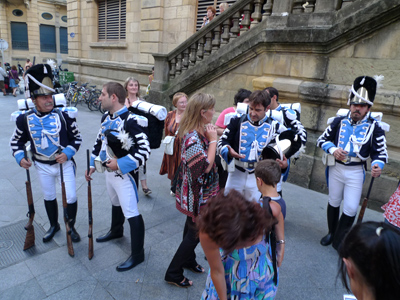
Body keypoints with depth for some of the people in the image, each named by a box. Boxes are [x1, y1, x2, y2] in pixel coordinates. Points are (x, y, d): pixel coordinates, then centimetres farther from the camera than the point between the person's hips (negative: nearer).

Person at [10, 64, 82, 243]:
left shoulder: (64, 116, -13)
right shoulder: (25, 119, -8)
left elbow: (77, 138, -5)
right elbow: (16, 141, 6)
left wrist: (68, 153, -20)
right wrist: (20, 157, -10)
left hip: (64, 163, -2)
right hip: (42, 166, 2)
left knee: (71, 198, 1)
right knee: (49, 197, 19)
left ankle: (71, 227, 26)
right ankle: (54, 226, 42)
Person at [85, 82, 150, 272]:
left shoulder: (131, 121, -24)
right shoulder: (106, 118, 4)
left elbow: (144, 151, -27)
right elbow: (99, 142, 15)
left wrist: (120, 164, -24)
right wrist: (92, 164, 12)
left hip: (124, 175, -9)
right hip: (109, 171, 9)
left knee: (131, 214, -1)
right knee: (115, 204, 29)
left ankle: (137, 254, 14)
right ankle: (116, 231, 55)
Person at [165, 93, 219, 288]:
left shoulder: (200, 132, 1)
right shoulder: (193, 138, -29)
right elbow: (206, 165, -27)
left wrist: (211, 137, 0)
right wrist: (213, 139, -23)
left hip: (198, 192, 10)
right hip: (197, 194, -10)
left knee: (192, 226, 24)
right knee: (195, 233, 5)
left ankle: (188, 260, 46)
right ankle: (173, 273, 21)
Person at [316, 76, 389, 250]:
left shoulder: (374, 127, -7)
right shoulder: (339, 121, -3)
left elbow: (380, 152, -6)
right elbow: (321, 139, 2)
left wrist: (378, 165, -28)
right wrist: (332, 149, -17)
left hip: (355, 172, -2)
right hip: (336, 169, 2)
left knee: (351, 209, -1)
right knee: (334, 203, 17)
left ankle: (339, 241, 22)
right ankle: (332, 233, 40)